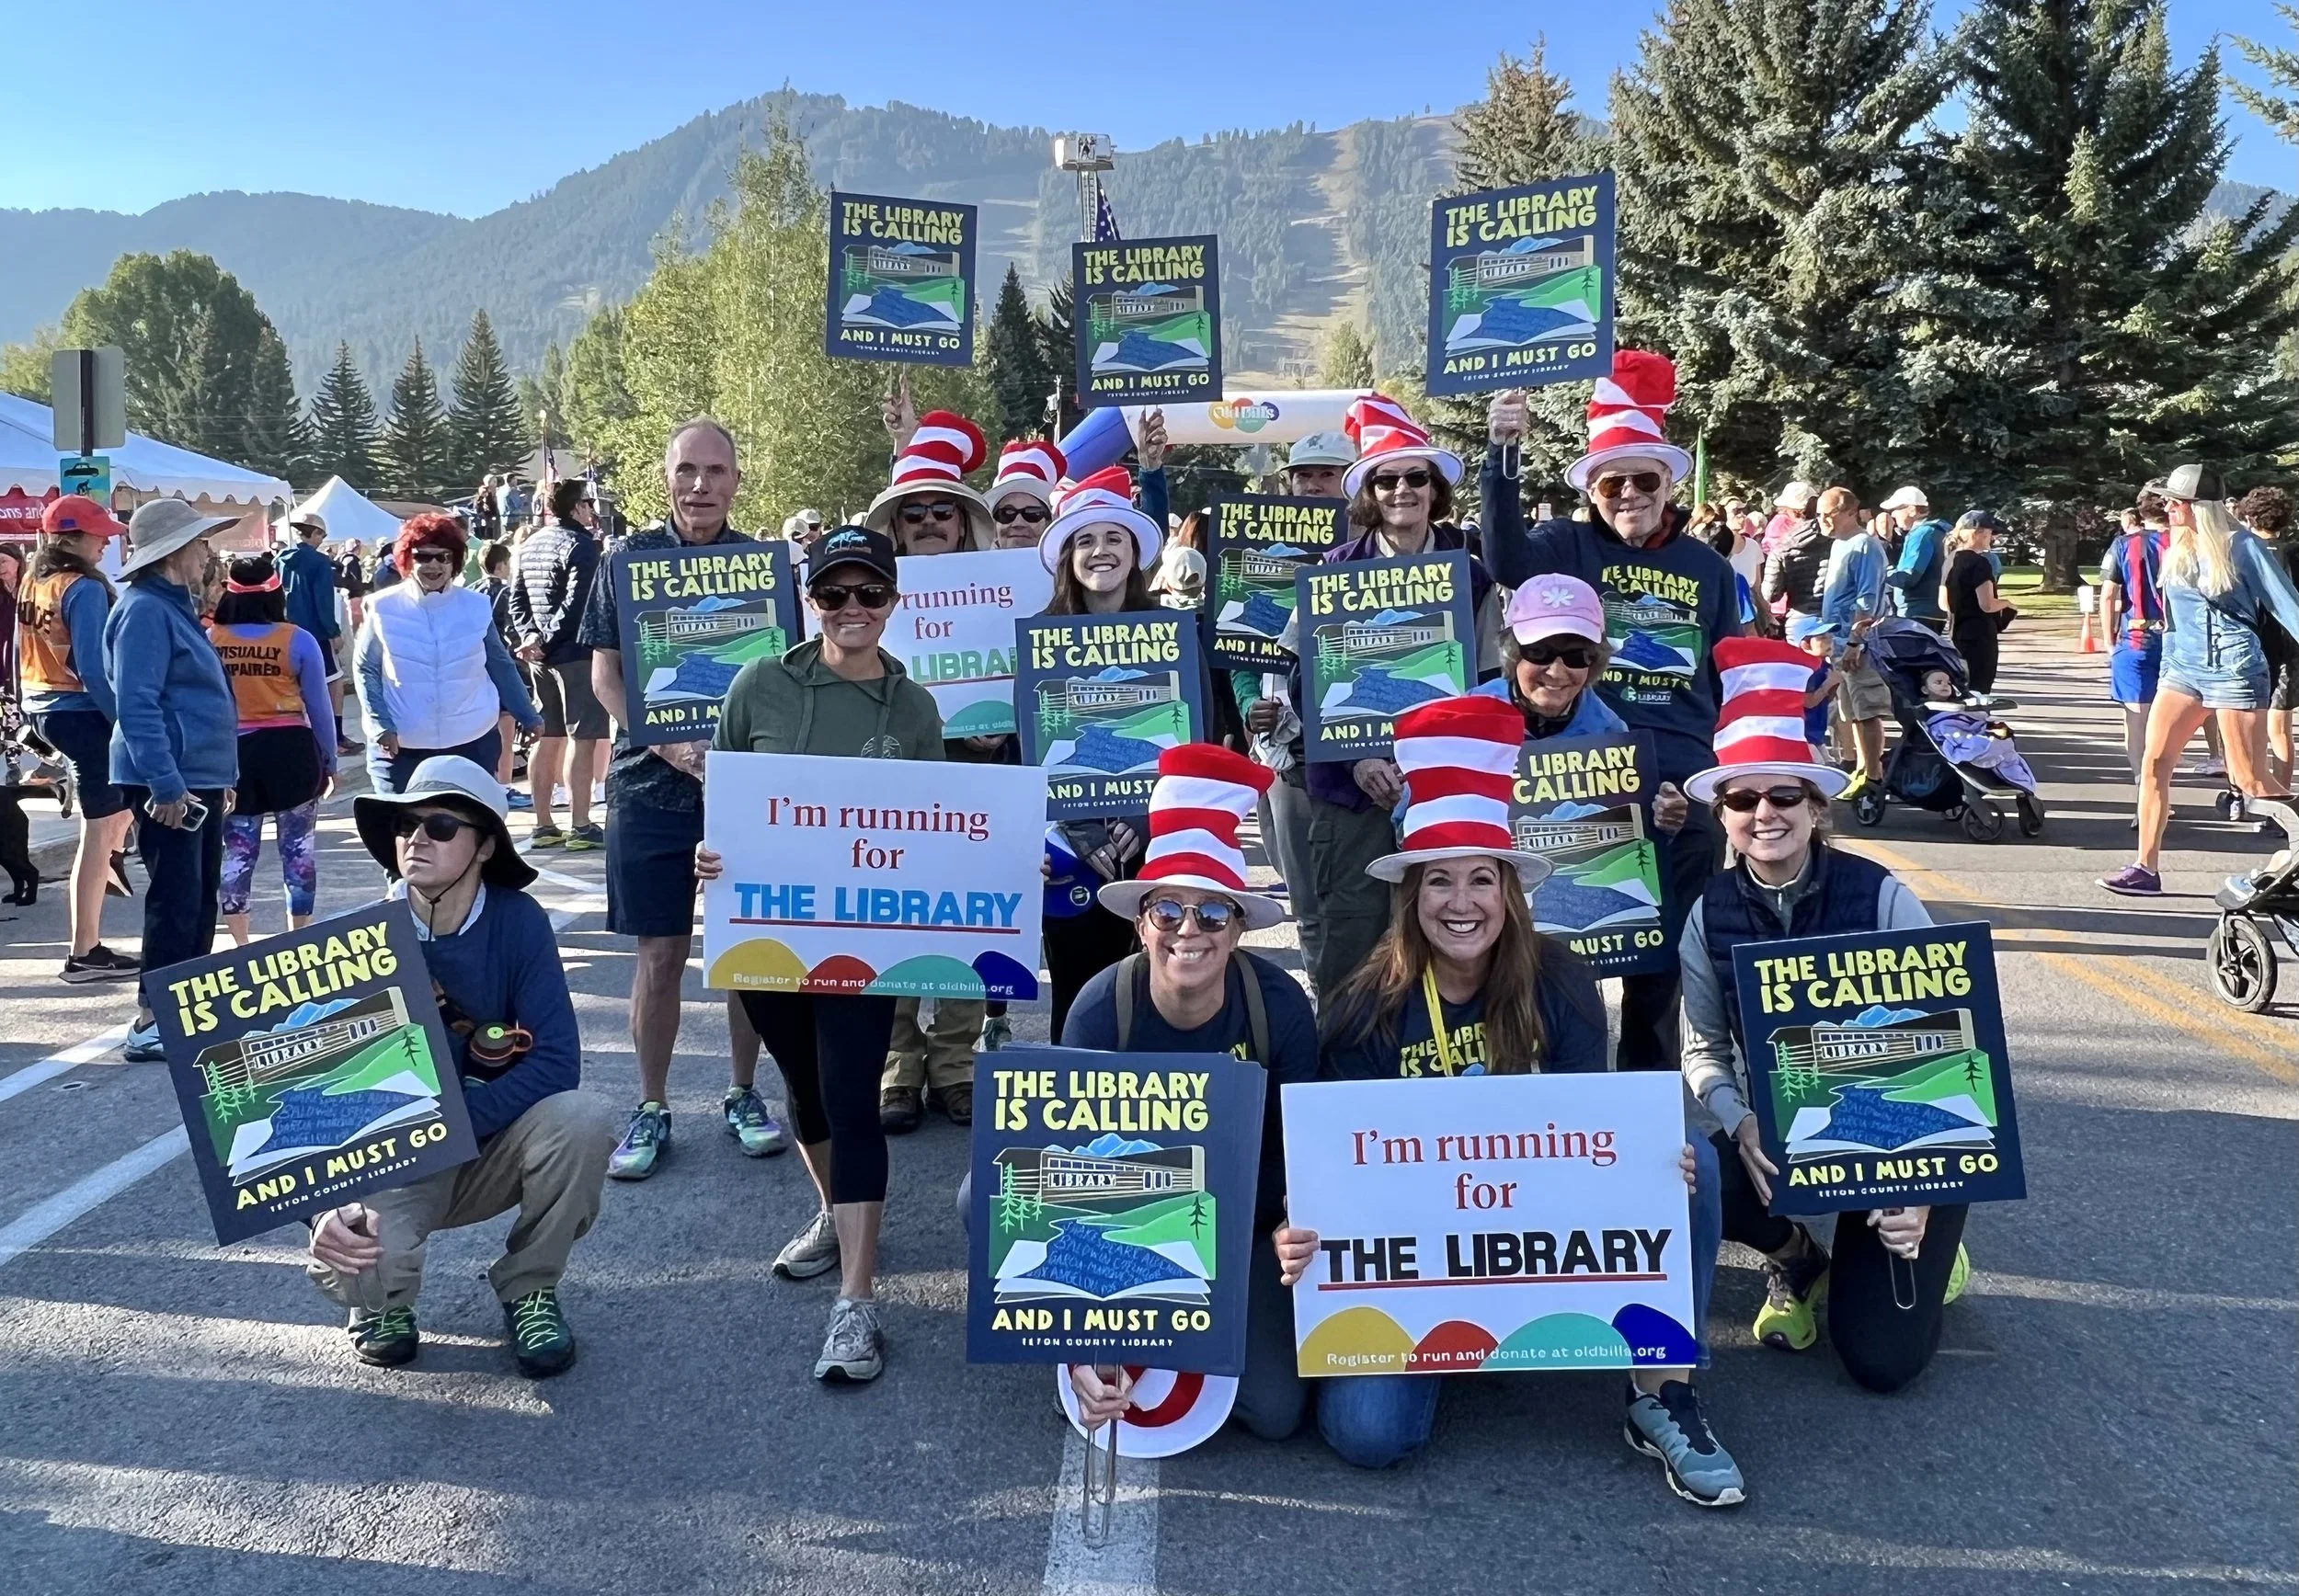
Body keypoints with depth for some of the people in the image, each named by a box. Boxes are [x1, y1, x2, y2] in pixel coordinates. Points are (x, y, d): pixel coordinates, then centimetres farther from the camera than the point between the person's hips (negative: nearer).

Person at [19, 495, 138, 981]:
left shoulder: (32, 584, 10)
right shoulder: (85, 589, -16)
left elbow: (19, 657, 16)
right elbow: (95, 668, -21)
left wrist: (32, 710, 24)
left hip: (43, 709, 9)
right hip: (83, 713, -9)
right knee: (98, 832, -3)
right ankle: (84, 954, 0)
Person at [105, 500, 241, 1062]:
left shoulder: (176, 607, 18)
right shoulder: (144, 610, -14)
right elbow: (137, 704, -21)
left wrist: (223, 774, 23)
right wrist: (166, 783, -25)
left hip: (200, 778, 10)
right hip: (169, 783, -10)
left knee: (202, 897, 14)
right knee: (176, 899, -9)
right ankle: (152, 1024, -4)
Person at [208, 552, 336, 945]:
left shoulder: (210, 640, -3)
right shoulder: (297, 640, -6)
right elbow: (319, 706, -2)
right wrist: (329, 761, 8)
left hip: (232, 752, 2)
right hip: (290, 749, -2)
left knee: (237, 850, 9)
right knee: (298, 846, 8)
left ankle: (240, 943, 12)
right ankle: (299, 936, 13)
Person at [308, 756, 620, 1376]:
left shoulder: (519, 923, -14)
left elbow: (557, 1061, -20)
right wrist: (326, 1203, -32)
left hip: (490, 1149, 1)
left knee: (582, 1118, -30)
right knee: (353, 1261, -32)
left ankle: (529, 1290, -2)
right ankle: (383, 1297, 10)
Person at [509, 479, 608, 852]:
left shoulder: (530, 545, 15)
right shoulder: (581, 545, -11)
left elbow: (517, 598, 13)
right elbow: (577, 603, -21)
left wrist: (531, 635, 2)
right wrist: (547, 641, -15)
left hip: (543, 656, 8)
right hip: (575, 653, -8)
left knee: (547, 738, 12)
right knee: (581, 739, -5)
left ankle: (543, 825, 16)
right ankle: (580, 827, -5)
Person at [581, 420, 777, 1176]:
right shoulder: (627, 561, 2)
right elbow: (604, 674, 1)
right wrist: (669, 745, -14)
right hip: (651, 784, -1)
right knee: (661, 953, 5)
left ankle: (743, 1095, 23)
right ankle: (652, 1108, 18)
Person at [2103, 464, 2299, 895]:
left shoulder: (2241, 547, -8)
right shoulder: (2176, 551, 10)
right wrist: (2168, 667, 18)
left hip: (2235, 670, -6)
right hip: (2183, 668, 6)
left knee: (2249, 779, -3)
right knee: (2154, 762, -2)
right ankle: (2145, 869, 1)